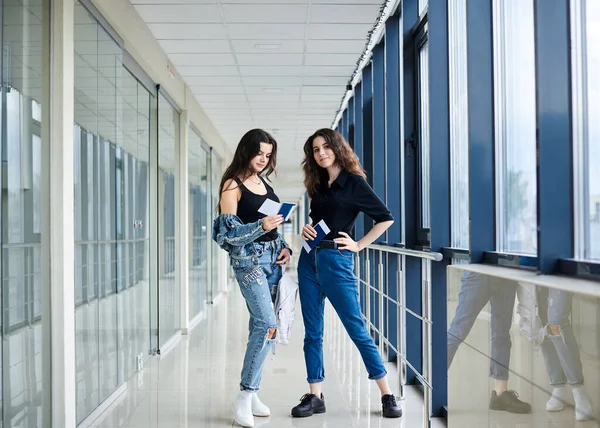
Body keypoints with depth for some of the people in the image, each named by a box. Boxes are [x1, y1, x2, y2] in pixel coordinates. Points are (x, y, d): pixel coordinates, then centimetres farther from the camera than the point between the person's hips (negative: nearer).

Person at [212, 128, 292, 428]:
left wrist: (284, 247, 6)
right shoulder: (232, 186, -7)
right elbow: (229, 234, -12)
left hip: (272, 259, 7)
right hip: (248, 261, -7)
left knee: (260, 325, 7)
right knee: (267, 324, -18)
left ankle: (251, 394, 14)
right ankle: (244, 398, -11)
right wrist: (260, 226, -26)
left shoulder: (263, 182, 14)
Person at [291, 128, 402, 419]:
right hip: (309, 260, 6)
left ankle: (387, 395, 6)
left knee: (357, 329, -3)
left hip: (337, 261, -6)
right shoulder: (318, 185, 13)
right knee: (312, 332, 6)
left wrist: (359, 245, -7)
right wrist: (306, 230, 3)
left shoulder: (354, 182, -5)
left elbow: (385, 218, -7)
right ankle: (315, 396, 12)